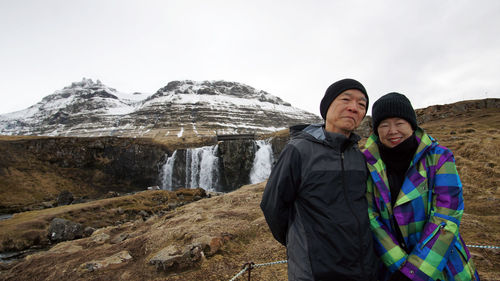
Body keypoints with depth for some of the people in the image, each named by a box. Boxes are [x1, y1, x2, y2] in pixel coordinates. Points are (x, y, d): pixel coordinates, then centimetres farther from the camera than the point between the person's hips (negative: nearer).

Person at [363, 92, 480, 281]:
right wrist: (399, 265, -20)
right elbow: (370, 217, -12)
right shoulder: (368, 163, -10)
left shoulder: (439, 157, -11)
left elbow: (446, 219, -16)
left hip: (441, 264, 0)